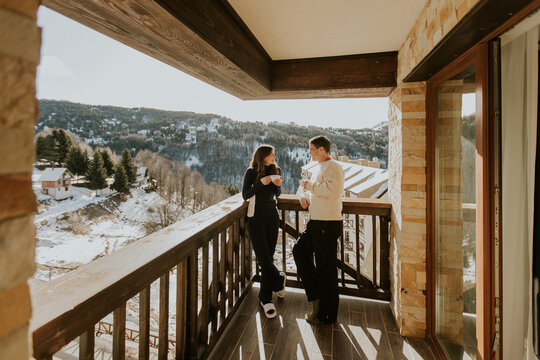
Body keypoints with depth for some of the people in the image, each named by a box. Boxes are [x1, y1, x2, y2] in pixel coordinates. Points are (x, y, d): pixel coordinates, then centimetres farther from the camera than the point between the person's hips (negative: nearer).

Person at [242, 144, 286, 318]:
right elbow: (245, 195, -8)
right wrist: (261, 183, -19)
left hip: (272, 217, 3)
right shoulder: (251, 172, -6)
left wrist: (278, 185, -8)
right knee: (263, 257, -4)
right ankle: (279, 279, 24)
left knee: (268, 257, 7)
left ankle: (265, 298, 21)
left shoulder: (276, 170, 6)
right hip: (256, 218, -3)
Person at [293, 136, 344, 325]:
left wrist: (310, 185, -15)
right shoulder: (321, 168, 19)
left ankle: (326, 315, 18)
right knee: (299, 251, 10)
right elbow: (313, 190, 26)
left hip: (328, 223, -10)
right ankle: (315, 295, 21)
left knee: (326, 268, 1)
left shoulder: (333, 167, -12)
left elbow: (331, 189, -28)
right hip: (316, 222, 10)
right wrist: (304, 196, 4)